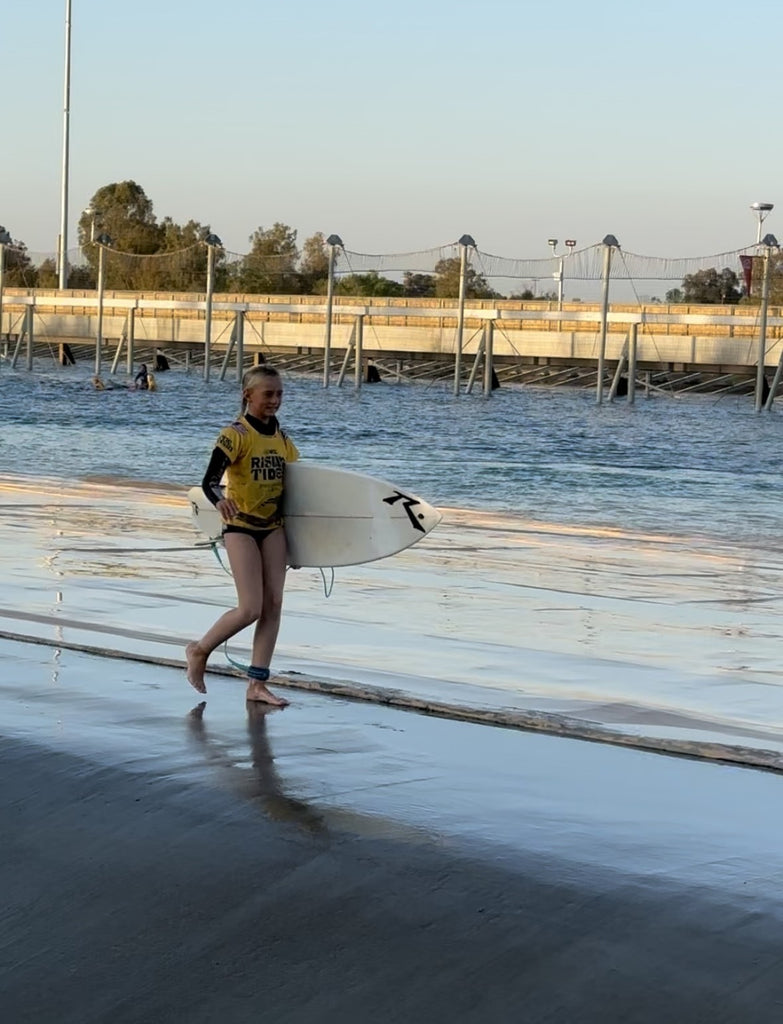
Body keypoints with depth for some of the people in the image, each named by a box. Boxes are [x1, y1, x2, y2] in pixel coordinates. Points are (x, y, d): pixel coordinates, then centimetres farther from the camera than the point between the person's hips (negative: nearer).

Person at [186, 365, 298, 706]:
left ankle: (257, 684, 5)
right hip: (241, 526, -6)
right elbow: (209, 480, -23)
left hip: (273, 527, 6)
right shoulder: (235, 435, -12)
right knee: (250, 610, -10)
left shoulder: (282, 438, 7)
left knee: (273, 604, -1)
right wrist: (219, 499, -45)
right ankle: (199, 650, 15)